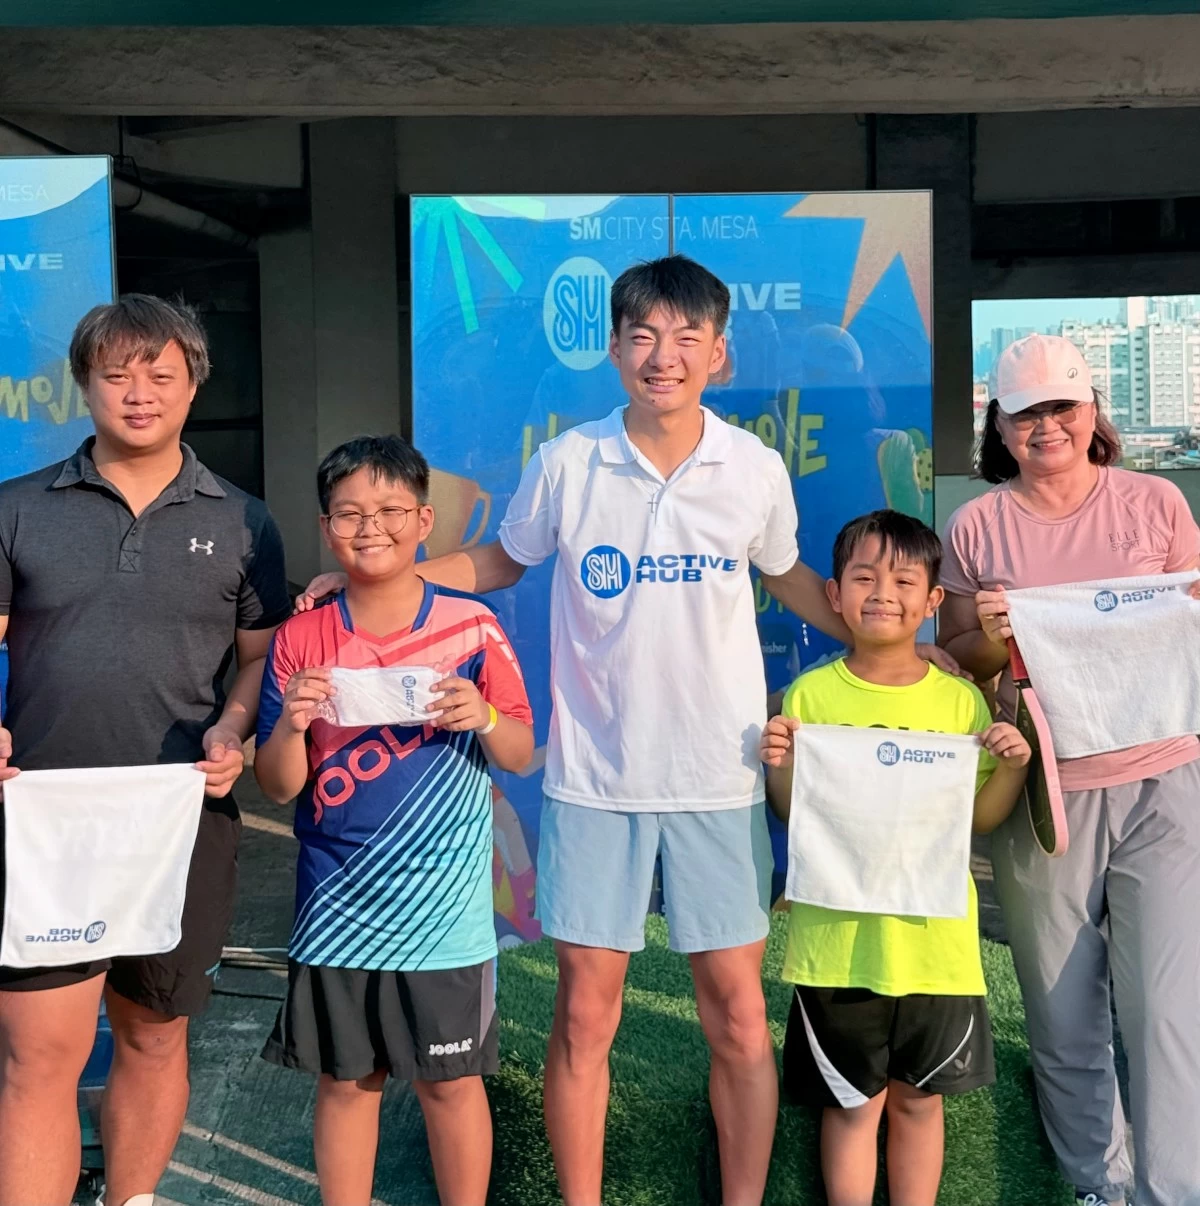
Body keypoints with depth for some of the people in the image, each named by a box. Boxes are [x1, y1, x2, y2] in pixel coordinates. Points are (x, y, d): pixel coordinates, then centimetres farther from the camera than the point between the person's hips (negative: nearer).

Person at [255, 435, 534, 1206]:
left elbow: (520, 757, 0)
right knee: (346, 1080, 14)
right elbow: (279, 787, 0)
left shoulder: (472, 628, -6)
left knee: (451, 1081, 11)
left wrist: (484, 718, -21)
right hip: (336, 908, 2)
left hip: (444, 909, -1)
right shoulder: (301, 640, -2)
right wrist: (291, 724, -21)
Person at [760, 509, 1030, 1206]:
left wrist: (1014, 766, -12)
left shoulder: (960, 700, 0)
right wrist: (779, 766, -18)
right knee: (853, 1104, 11)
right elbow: (794, 817, 1)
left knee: (919, 1097, 16)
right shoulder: (811, 694, -4)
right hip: (838, 939, -1)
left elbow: (982, 818, 5)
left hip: (933, 936, 2)